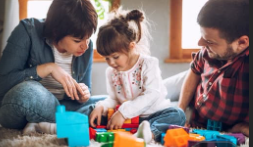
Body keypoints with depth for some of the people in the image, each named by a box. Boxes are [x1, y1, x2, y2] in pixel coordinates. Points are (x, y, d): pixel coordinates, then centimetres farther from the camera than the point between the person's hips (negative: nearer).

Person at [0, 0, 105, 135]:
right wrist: (48, 68, -28)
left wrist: (82, 96, -17)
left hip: (57, 107, 5)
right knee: (28, 92, -39)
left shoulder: (86, 47, -4)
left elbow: (85, 90, 7)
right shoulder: (28, 31, -17)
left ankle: (43, 126, -25)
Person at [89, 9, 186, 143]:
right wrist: (101, 106, -14)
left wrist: (123, 112, -30)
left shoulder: (148, 64, -10)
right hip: (128, 120, 4)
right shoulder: (111, 72, 7)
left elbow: (152, 95, -22)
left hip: (153, 115, -4)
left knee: (178, 115, -30)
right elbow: (113, 99, 12)